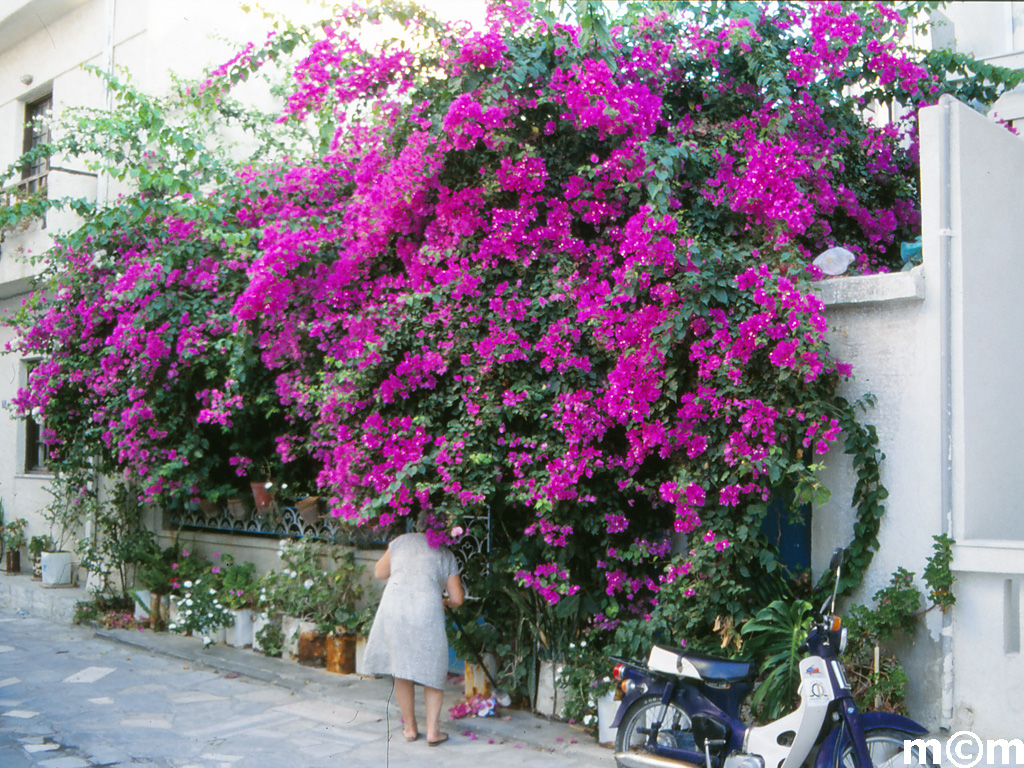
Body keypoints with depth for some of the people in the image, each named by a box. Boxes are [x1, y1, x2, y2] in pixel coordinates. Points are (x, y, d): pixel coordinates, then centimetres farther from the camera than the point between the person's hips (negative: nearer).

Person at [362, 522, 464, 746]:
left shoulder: (403, 540, 18)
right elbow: (457, 599, 12)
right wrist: (446, 602, 33)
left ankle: (410, 727, 24)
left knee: (401, 669, 15)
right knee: (433, 671, 12)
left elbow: (379, 572, 24)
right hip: (427, 610, -1)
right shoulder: (447, 555, 15)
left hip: (394, 606, 2)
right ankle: (432, 731, 10)